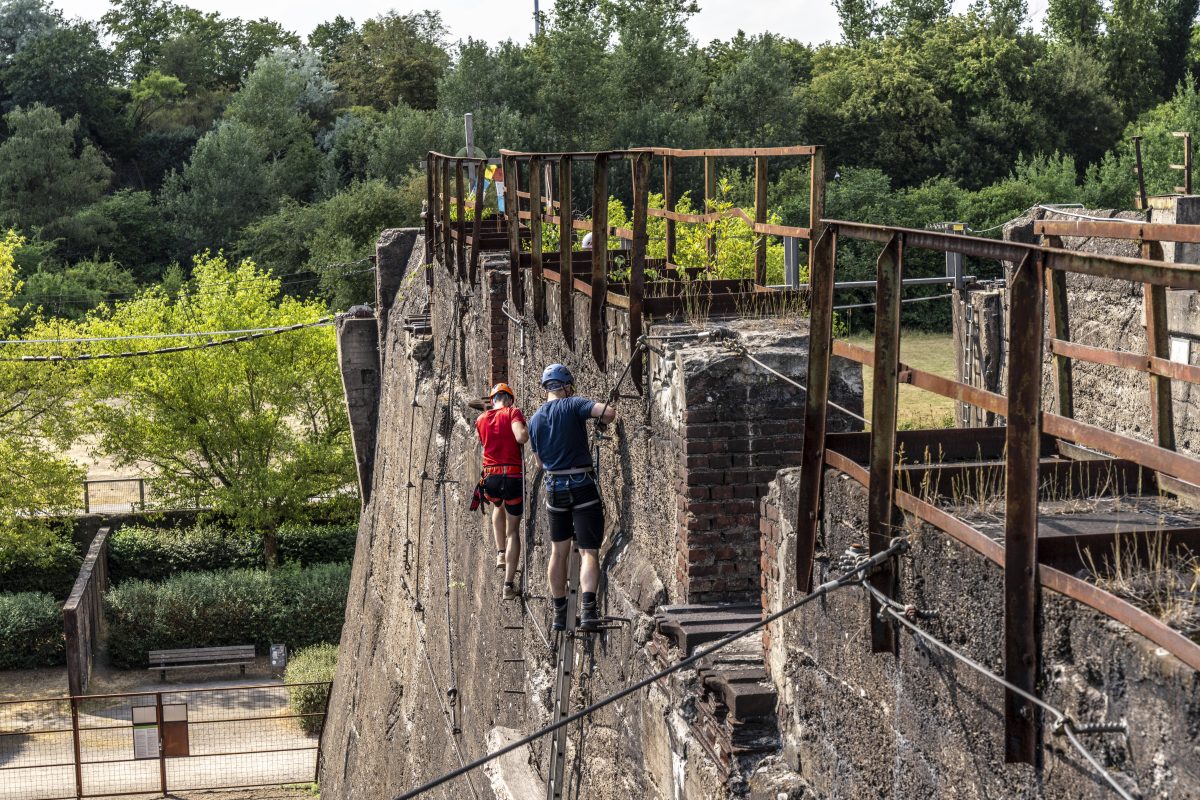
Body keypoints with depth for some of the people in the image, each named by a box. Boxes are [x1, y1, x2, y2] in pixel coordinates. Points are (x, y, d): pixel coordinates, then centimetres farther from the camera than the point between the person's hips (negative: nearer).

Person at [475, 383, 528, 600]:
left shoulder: (481, 419, 10)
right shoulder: (513, 413, -3)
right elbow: (521, 437, -20)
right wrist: (525, 429, 1)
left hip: (490, 477, 4)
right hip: (513, 477, -4)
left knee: (498, 507, 39)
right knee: (513, 530, 6)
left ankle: (501, 554, 27)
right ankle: (509, 584, 0)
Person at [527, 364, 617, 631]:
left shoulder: (535, 419, 8)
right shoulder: (573, 405, -7)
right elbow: (609, 412, -21)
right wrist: (605, 416, 2)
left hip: (554, 488, 5)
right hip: (583, 486, -4)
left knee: (559, 552, 17)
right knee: (589, 552, -4)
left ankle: (559, 613, 20)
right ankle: (588, 607, -21)